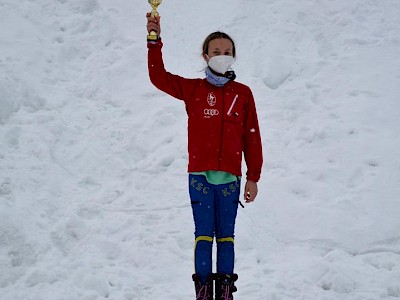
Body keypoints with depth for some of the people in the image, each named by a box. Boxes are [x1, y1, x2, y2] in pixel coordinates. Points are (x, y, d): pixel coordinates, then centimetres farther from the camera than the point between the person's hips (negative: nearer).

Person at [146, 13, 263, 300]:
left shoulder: (242, 93, 5)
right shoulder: (193, 89, 6)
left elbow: (251, 137, 5)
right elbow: (159, 77, 0)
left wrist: (253, 178, 3)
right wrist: (155, 40, -11)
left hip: (229, 177, 0)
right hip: (200, 176, 0)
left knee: (226, 236, 5)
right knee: (203, 236, -1)